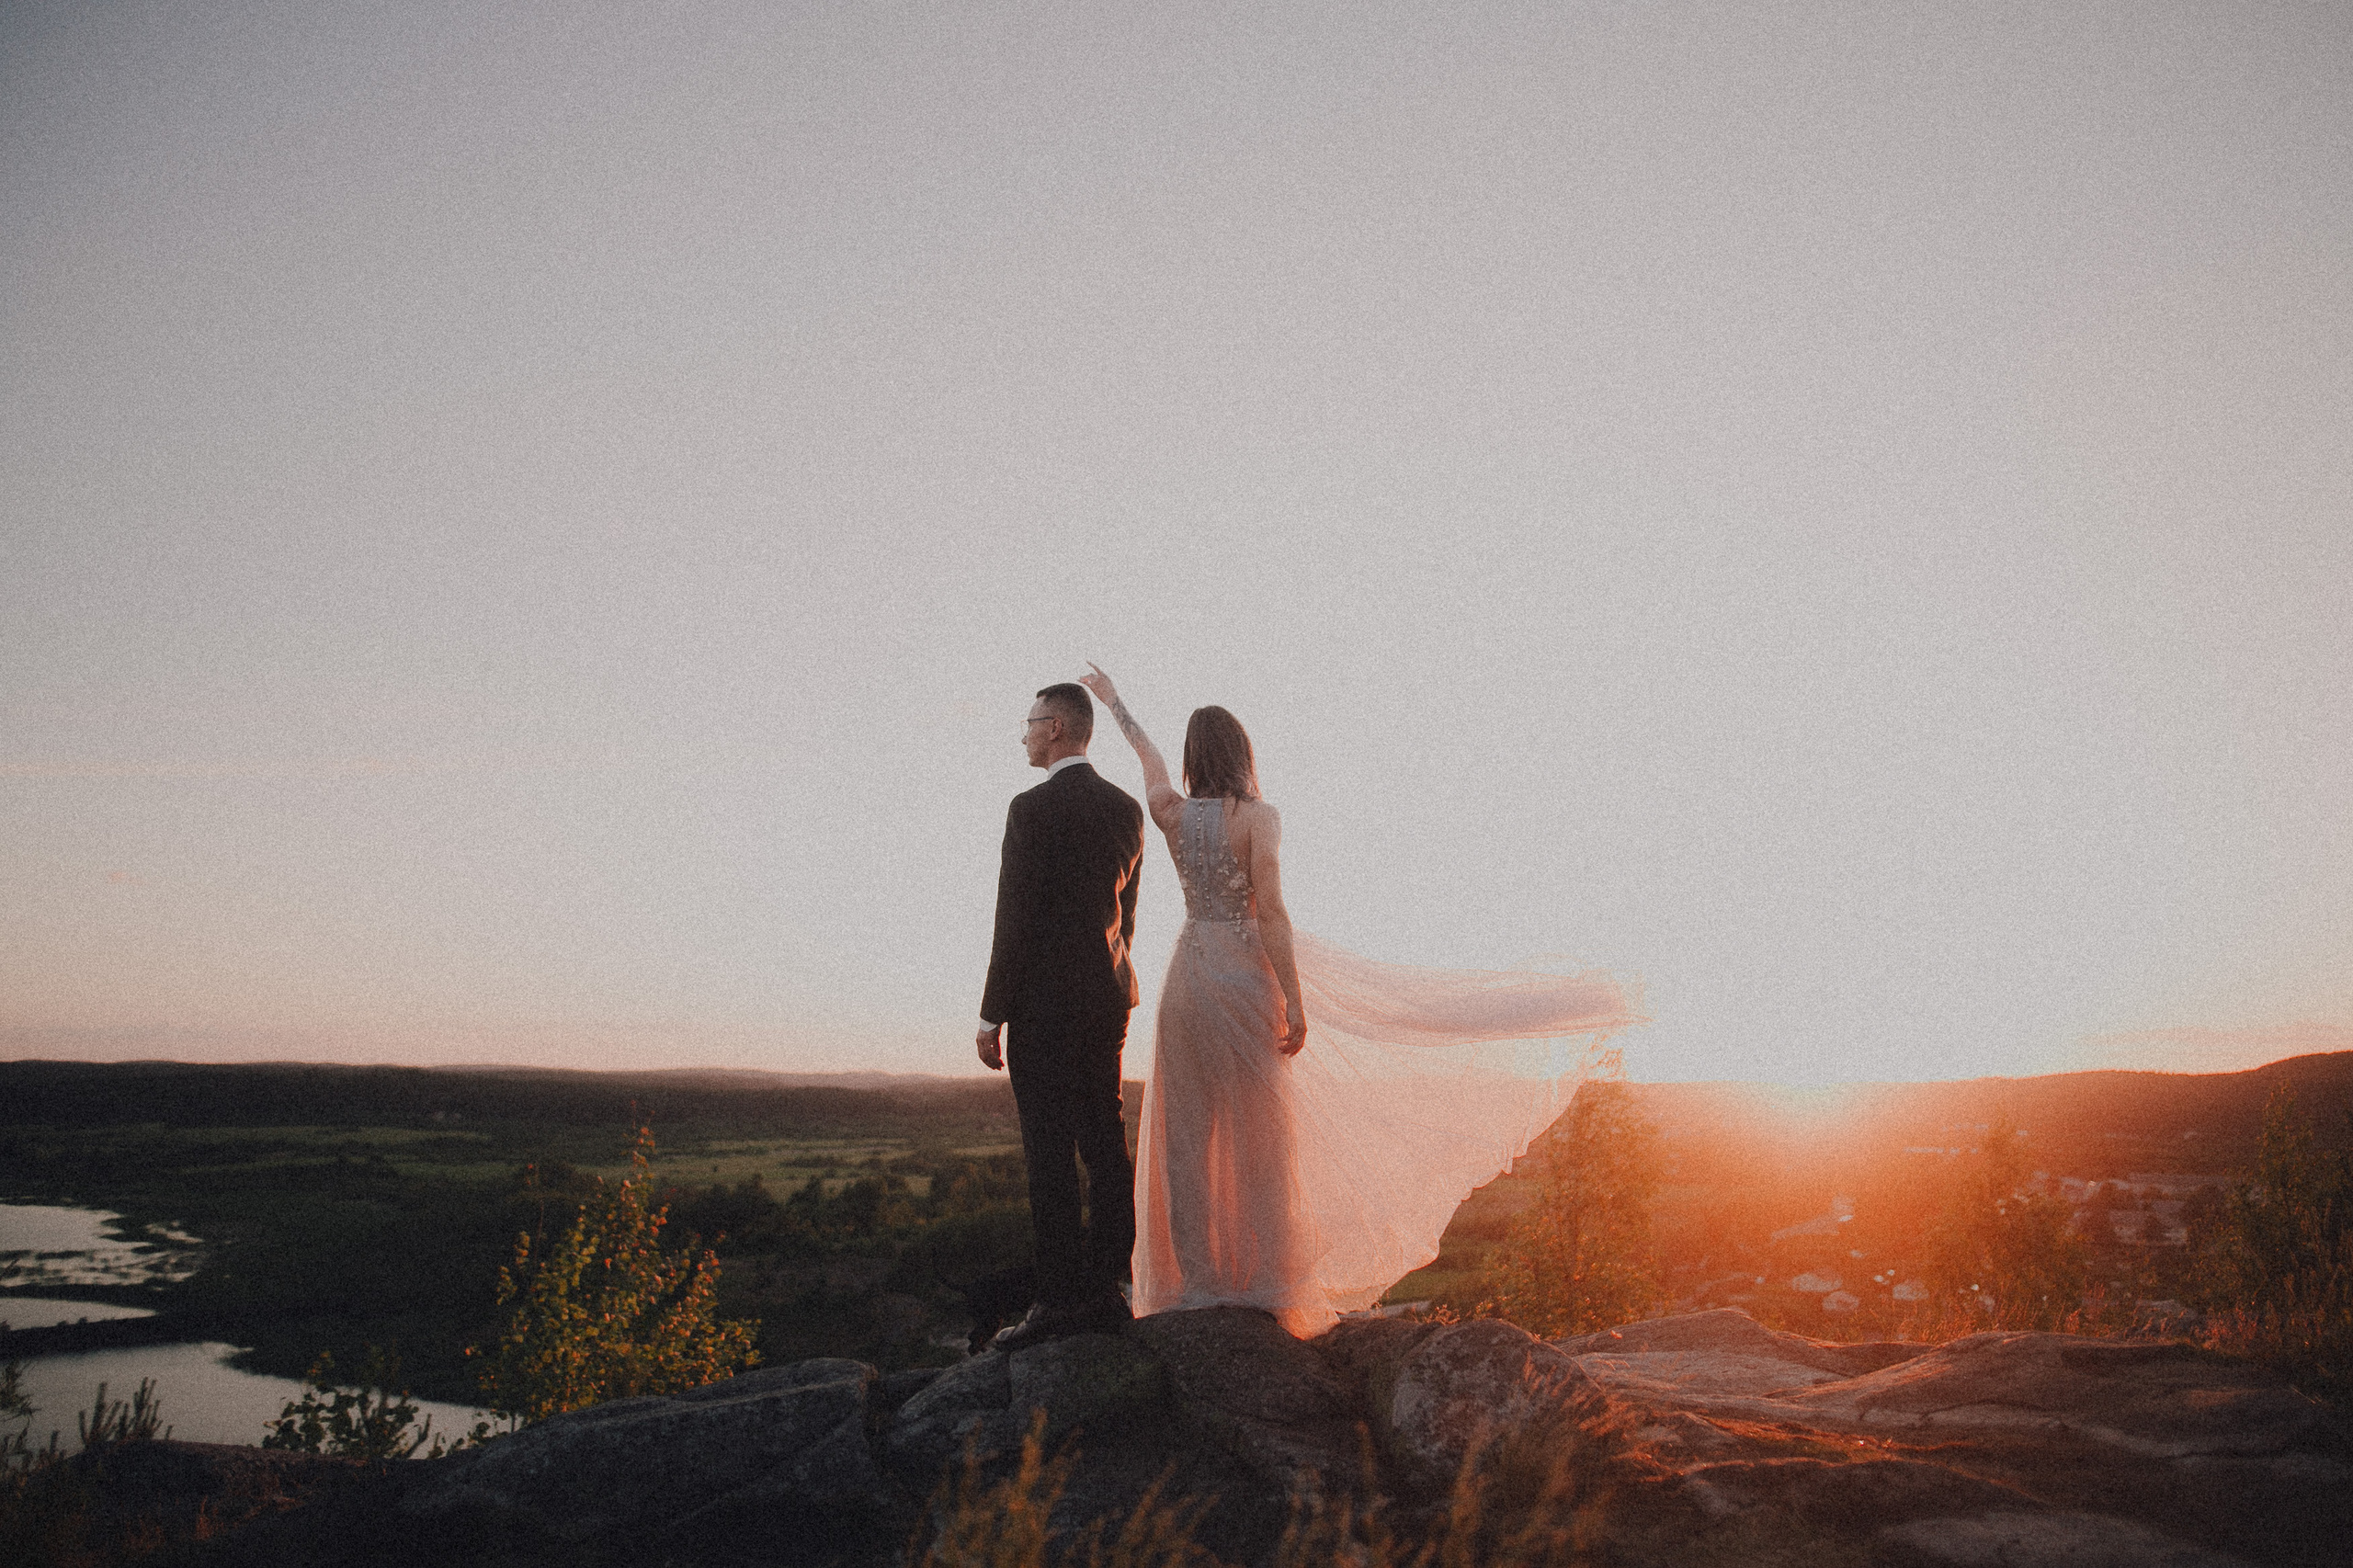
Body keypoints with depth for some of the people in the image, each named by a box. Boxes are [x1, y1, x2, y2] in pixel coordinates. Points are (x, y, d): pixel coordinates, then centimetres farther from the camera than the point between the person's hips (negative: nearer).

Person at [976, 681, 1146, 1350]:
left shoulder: (1033, 809, -12)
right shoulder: (1126, 808, 11)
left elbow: (1015, 919, -14)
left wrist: (991, 1017, -8)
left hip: (1044, 1000, -7)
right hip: (1107, 995, 7)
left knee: (1050, 1156, -4)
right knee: (1104, 1148, 9)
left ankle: (1060, 1299, -2)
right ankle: (1104, 1290, 14)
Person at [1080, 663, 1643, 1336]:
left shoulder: (1170, 812, 2)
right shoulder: (1257, 816, -11)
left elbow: (1148, 754, 21)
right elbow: (1269, 912, -17)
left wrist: (1112, 699, 40)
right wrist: (1294, 1001, -14)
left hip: (1190, 976, 4)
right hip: (1246, 976, -4)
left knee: (1189, 1135, 9)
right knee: (1257, 1136, 4)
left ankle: (1190, 1280, 14)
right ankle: (1266, 1283, 10)